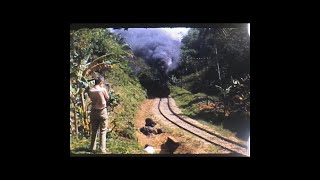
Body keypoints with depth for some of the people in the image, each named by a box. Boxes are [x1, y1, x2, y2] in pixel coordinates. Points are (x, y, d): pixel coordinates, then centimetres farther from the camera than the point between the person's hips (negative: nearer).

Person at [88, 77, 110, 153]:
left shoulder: (90, 90, -2)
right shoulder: (103, 90, -13)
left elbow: (91, 98, 10)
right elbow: (107, 98, 0)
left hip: (93, 111, 4)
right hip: (102, 111, -4)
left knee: (94, 131, 16)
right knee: (103, 131, 4)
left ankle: (93, 148, 24)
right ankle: (102, 149, 3)